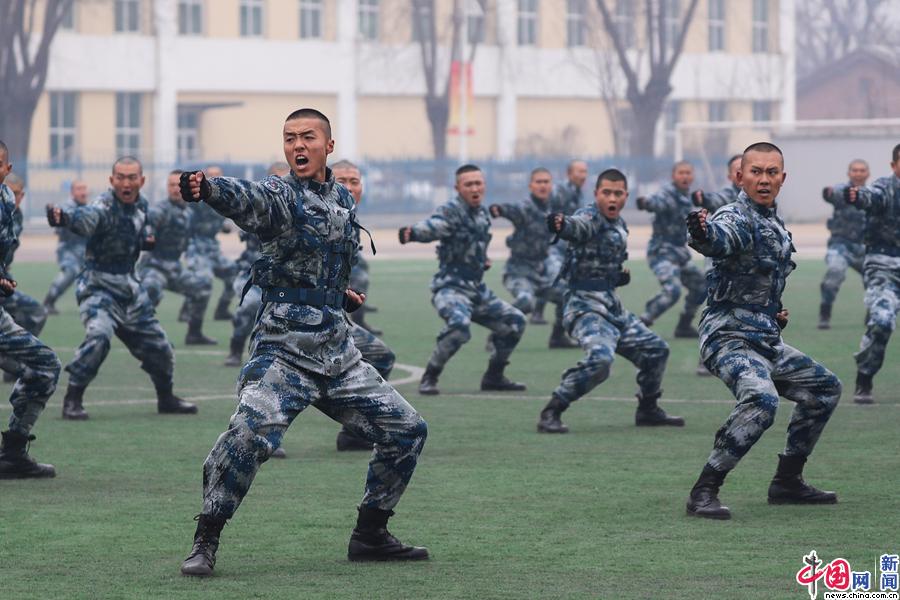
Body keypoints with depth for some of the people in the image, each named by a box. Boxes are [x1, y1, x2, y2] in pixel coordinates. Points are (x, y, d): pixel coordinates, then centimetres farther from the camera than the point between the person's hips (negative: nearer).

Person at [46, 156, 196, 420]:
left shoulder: (141, 204, 2)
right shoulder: (105, 206, -21)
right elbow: (85, 218, -45)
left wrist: (145, 240, -1)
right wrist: (63, 218, -67)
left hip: (129, 287, 7)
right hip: (98, 286, -7)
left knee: (157, 344, 13)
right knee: (98, 335, -30)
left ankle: (166, 399, 37)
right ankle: (72, 400, -18)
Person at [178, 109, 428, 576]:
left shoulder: (343, 200, 12)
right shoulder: (280, 195, -8)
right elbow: (245, 199, -32)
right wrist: (206, 188, -52)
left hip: (338, 353, 7)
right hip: (284, 348, -7)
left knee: (407, 430, 10)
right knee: (251, 431, -29)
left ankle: (370, 535, 24)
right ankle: (205, 542, -16)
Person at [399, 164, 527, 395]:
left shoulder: (483, 214, 11)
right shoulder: (450, 211, -13)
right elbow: (433, 226, -34)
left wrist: (483, 259, 9)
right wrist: (412, 233, -54)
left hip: (477, 290, 8)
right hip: (451, 287, -8)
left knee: (514, 321, 11)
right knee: (459, 325, -34)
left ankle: (494, 376, 25)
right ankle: (429, 378, -17)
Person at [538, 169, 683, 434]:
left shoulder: (619, 226, 12)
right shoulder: (590, 218, -14)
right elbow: (576, 226, -40)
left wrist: (620, 277, 7)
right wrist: (561, 225, -63)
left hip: (612, 305, 9)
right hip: (586, 305, -9)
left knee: (656, 349, 15)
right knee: (600, 358, -30)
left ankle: (648, 410, 34)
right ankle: (550, 413, -22)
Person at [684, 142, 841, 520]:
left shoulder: (776, 225, 14)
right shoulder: (737, 218, -15)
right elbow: (720, 238, -40)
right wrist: (702, 231, -62)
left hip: (767, 340, 10)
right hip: (729, 336, -10)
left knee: (825, 389, 21)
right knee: (761, 399, -34)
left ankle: (787, 482, 27)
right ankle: (703, 492, -30)